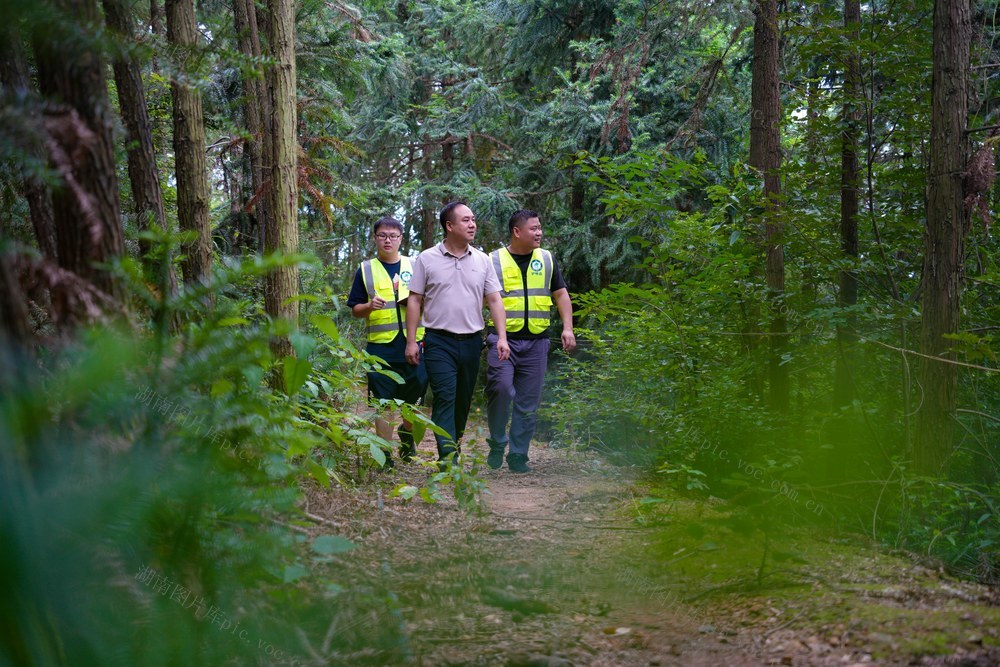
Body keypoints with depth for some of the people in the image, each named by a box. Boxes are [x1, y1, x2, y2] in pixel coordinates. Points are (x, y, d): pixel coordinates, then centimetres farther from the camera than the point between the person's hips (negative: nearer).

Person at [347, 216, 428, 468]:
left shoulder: (414, 266, 9)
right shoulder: (366, 270, 7)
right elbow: (355, 310, 7)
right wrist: (370, 306, -14)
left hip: (413, 343, 1)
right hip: (381, 344, -1)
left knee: (415, 395, 6)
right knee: (382, 400, -2)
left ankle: (407, 433, 34)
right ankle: (385, 452, 7)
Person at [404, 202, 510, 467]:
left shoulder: (482, 260, 9)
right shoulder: (427, 259, 1)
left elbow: (494, 300, 8)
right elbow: (415, 301, 2)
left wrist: (502, 337, -2)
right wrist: (411, 341, -3)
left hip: (472, 341, 4)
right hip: (439, 341, -4)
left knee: (463, 400, 10)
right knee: (445, 396, -14)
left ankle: (454, 444, 24)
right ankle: (447, 455, -19)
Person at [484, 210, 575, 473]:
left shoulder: (546, 259, 12)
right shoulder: (493, 261, 2)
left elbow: (561, 294, 17)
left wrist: (568, 328, 4)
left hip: (536, 341, 3)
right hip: (503, 339, -3)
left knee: (528, 402, 3)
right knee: (501, 388, -21)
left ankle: (518, 456, 12)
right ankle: (497, 444, -1)